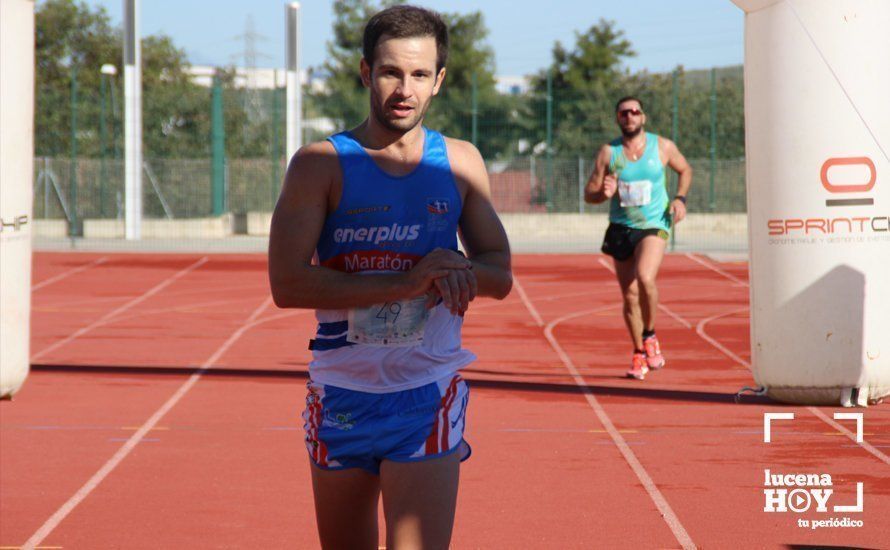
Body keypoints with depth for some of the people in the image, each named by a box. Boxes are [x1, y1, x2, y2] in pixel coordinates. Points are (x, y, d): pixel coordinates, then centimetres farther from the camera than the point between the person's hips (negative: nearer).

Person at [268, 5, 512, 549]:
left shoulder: (461, 163, 5)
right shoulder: (321, 165, -4)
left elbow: (500, 275, 11)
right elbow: (287, 283, -14)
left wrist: (458, 271, -14)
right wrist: (406, 282, -23)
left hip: (429, 400, 0)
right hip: (341, 396, 0)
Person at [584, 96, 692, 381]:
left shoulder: (663, 147, -1)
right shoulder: (608, 152, -1)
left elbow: (685, 170, 17)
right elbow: (589, 194, 2)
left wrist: (680, 198, 0)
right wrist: (604, 193, -21)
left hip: (654, 226, -2)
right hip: (621, 229, 2)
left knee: (645, 278, -27)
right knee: (629, 295, 5)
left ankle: (650, 336, -5)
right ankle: (639, 354, 23)